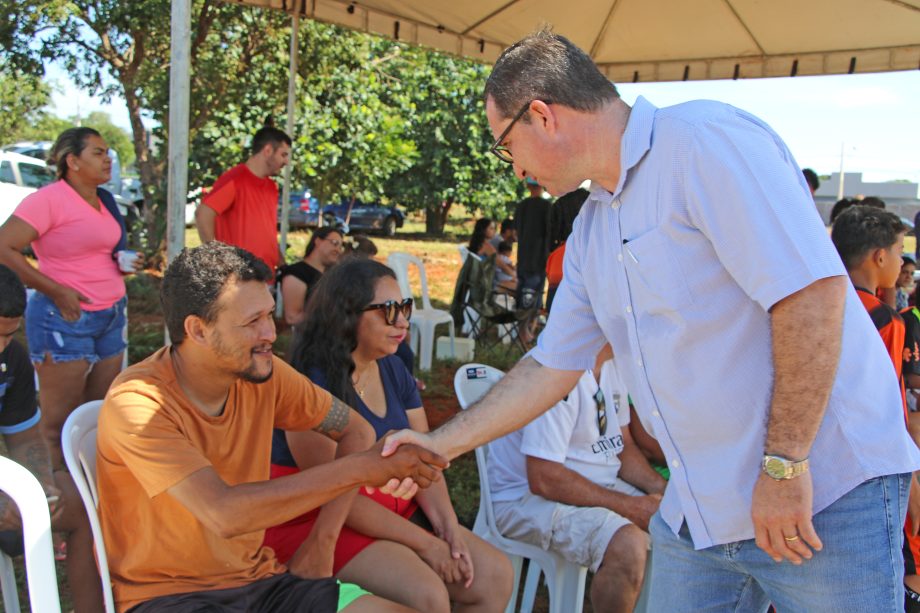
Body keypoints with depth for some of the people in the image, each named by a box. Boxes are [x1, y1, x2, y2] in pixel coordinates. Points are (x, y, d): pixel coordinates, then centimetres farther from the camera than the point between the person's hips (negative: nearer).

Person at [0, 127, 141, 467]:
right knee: (61, 422, 1)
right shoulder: (49, 199, -12)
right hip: (65, 318, -8)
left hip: (111, 316, 8)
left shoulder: (104, 200, 12)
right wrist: (57, 292, -18)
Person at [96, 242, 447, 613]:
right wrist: (361, 468, -28)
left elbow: (355, 429, 7)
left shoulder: (265, 375, -4)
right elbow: (225, 513, -31)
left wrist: (327, 532, -9)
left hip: (257, 580, 6)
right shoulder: (137, 402, -20)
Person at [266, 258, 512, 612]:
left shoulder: (394, 371, 6)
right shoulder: (311, 382, -19)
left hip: (392, 510, 8)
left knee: (494, 575, -5)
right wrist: (425, 543, -18)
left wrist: (449, 528, -14)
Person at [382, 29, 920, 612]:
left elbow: (813, 291, -22)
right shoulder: (591, 230, 12)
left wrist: (785, 465, -21)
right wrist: (441, 443, 15)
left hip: (822, 495, -7)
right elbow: (551, 366, 16)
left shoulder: (707, 138, -14)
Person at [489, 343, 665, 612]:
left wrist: (663, 489, -6)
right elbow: (543, 480, -27)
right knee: (627, 546, -31)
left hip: (600, 485, 9)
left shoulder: (612, 360, 4)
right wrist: (631, 507, -21)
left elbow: (623, 446, 12)